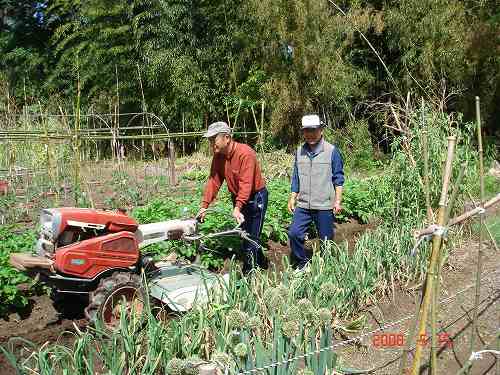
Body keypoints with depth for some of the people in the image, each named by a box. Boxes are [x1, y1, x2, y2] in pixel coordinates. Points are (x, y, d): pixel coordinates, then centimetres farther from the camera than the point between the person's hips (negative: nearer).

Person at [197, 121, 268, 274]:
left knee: (251, 237, -3)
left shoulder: (245, 153, -27)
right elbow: (213, 181, -5)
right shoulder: (218, 156, -4)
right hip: (238, 198, 8)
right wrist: (204, 205, -12)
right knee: (245, 233, 17)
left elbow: (245, 184, -32)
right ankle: (262, 263, 37)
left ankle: (248, 273, 7)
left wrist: (237, 208, -40)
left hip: (255, 197, -8)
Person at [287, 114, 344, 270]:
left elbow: (338, 177, -2)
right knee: (294, 233, -5)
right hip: (303, 205, 4)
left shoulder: (331, 151, -6)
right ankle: (302, 261, 17)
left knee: (326, 239, 7)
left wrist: (338, 200, -6)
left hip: (325, 206, -3)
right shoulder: (299, 151, 7)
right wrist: (293, 198, 12)